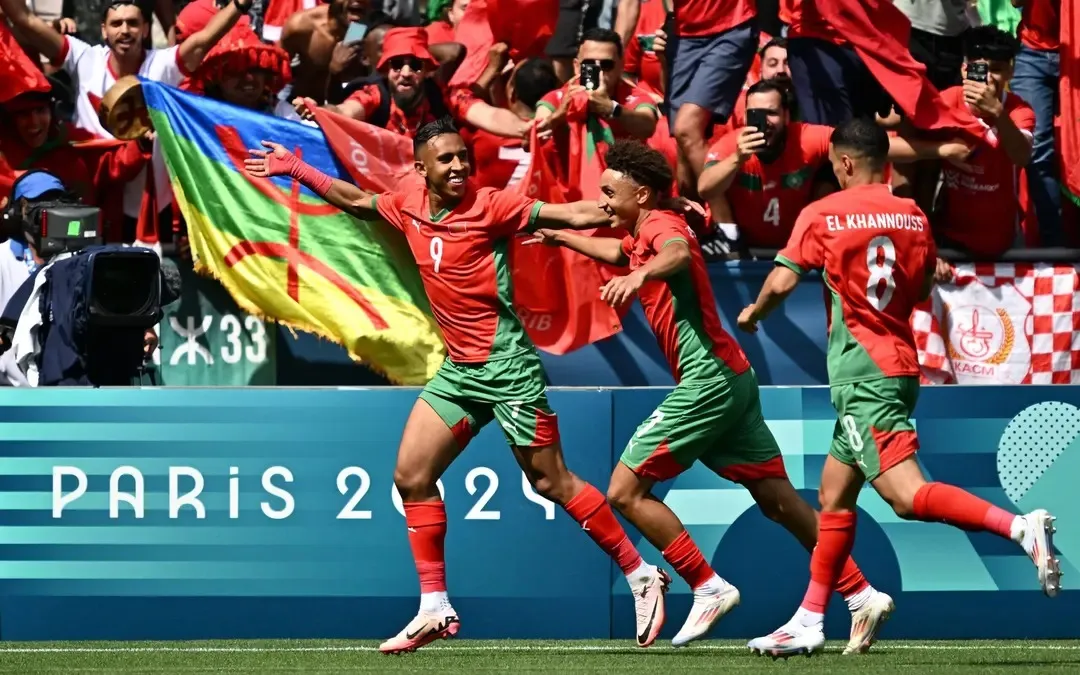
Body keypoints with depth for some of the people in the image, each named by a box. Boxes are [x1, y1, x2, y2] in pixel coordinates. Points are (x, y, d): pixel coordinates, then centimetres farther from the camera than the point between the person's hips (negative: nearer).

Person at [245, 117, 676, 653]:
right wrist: (295, 170, 27)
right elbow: (356, 201, 25)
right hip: (458, 370, 7)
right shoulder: (409, 207, 5)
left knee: (552, 482, -5)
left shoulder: (488, 206, -12)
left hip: (507, 366, -7)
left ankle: (641, 577, 7)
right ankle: (434, 610, 8)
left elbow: (573, 215, -17)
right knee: (412, 477, 2)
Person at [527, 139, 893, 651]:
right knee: (779, 500, 7)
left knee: (626, 491, -7)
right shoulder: (641, 238, 19)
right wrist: (561, 238, 54)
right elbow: (618, 251, 46)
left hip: (708, 378, -10)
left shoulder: (661, 225, -9)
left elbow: (678, 254, -36)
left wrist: (640, 275, -55)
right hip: (730, 379, 10)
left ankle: (709, 589, -6)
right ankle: (863, 595, 3)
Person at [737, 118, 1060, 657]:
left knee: (906, 495, -19)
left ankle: (1021, 528, -34)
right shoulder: (913, 217, 10)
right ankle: (808, 622, 19)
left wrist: (753, 314, 9)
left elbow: (781, 282, -11)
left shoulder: (822, 216, -7)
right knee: (834, 493, 16)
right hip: (899, 364, 8)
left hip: (861, 371, -8)